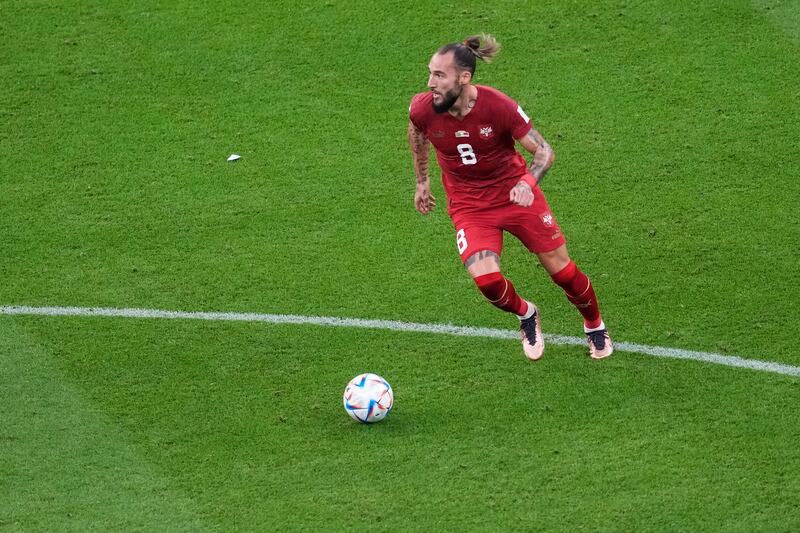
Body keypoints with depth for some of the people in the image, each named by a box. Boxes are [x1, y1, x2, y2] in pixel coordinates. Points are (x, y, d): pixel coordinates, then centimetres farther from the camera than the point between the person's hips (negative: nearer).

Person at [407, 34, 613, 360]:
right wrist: (422, 181, 15)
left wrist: (528, 183, -37)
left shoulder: (497, 106, -26)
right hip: (468, 205, 1)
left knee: (560, 268, 6)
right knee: (486, 279, -20)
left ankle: (595, 327, 38)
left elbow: (544, 152, -17)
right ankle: (526, 316, 16)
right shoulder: (422, 109, -19)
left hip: (515, 193, -1)